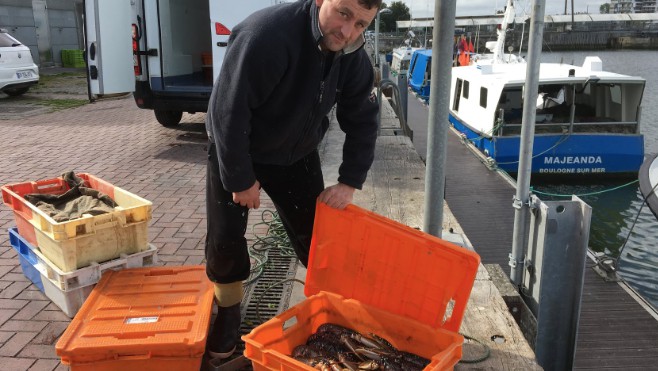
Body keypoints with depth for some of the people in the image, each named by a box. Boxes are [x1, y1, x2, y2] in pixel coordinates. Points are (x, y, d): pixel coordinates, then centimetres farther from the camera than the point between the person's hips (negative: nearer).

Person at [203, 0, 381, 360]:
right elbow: (228, 111, -31)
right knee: (224, 239, -1)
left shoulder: (353, 57, -14)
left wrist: (349, 182, -10)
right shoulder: (265, 35, -35)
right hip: (234, 151, -4)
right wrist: (241, 179, -24)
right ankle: (228, 315, 24)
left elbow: (362, 120, -3)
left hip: (297, 155, 4)